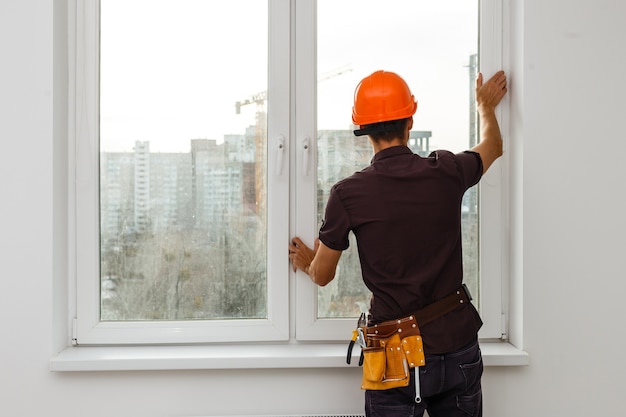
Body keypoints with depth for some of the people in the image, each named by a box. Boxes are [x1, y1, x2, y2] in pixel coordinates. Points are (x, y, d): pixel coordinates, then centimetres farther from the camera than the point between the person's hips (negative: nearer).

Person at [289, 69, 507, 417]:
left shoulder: (347, 194, -12)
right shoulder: (446, 173, -5)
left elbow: (322, 275, 2)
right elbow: (493, 146, 20)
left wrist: (305, 262, 26)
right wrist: (485, 106, 40)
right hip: (457, 346, 3)